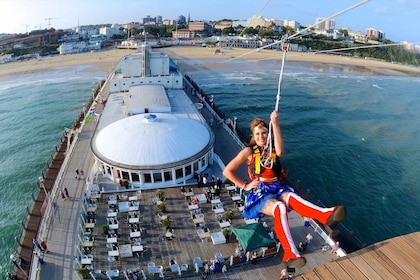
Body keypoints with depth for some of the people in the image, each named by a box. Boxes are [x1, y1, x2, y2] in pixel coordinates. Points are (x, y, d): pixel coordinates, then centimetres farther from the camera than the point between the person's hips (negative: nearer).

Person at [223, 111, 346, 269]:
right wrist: (244, 186, -2)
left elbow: (279, 152, -15)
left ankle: (325, 215, -59)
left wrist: (275, 124, -17)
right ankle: (290, 253, -50)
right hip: (259, 192, -3)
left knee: (291, 198, -33)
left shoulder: (273, 149, 14)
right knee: (279, 207, -36)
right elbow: (227, 171, 2)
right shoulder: (249, 151, 5)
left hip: (278, 188, 3)